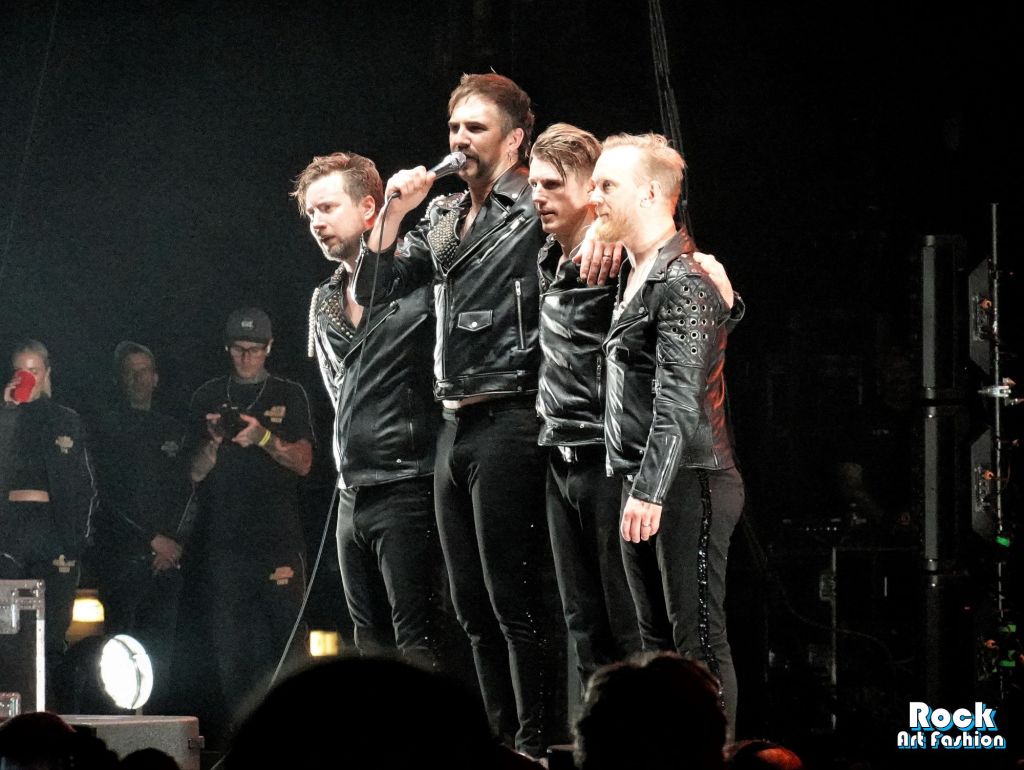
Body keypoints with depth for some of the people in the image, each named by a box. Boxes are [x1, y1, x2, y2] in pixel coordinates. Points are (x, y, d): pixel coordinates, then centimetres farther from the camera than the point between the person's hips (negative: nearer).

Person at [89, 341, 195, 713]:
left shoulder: (174, 432, 18)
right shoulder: (106, 428, 5)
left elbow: (188, 494, 14)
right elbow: (109, 495, -3)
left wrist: (177, 543, -1)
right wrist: (154, 539, -7)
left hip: (167, 557, 4)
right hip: (121, 554, -4)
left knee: (162, 650, -3)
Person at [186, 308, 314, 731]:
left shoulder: (289, 395, 12)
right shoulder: (208, 398, 14)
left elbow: (303, 462, 3)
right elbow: (196, 472, 11)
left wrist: (264, 437, -14)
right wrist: (214, 441, -10)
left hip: (278, 533, -1)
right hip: (222, 535, 1)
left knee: (286, 631, -10)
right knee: (229, 638, -3)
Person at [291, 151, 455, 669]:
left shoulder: (419, 284, -9)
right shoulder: (324, 303, 16)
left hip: (407, 486, -8)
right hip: (352, 494, 8)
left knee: (418, 643, -10)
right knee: (370, 641, 9)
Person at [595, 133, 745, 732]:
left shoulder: (684, 282, -13)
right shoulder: (635, 276, 17)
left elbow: (679, 398, -20)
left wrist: (651, 490, -26)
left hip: (687, 483, -10)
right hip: (644, 485, 10)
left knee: (699, 638, -9)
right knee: (657, 639, 11)